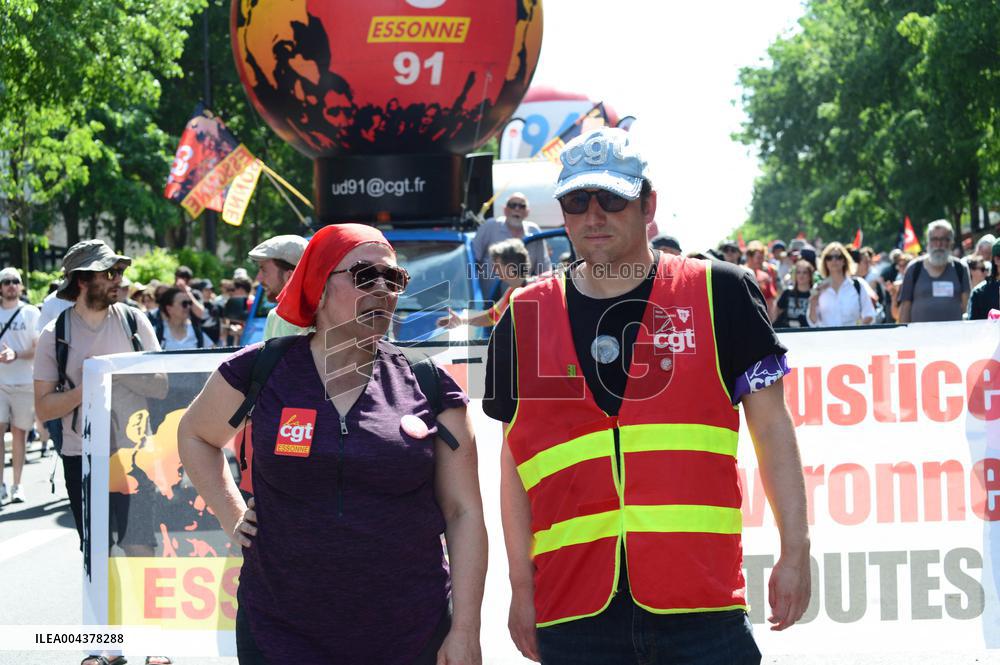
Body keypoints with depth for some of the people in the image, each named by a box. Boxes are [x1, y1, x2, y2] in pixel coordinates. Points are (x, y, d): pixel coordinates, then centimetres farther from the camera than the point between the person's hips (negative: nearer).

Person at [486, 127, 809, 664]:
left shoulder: (720, 293, 5)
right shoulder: (525, 321, 10)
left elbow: (771, 425, 7)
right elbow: (516, 460, 15)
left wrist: (794, 551, 1)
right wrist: (522, 587, 11)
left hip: (701, 604, -2)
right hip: (574, 608, 2)